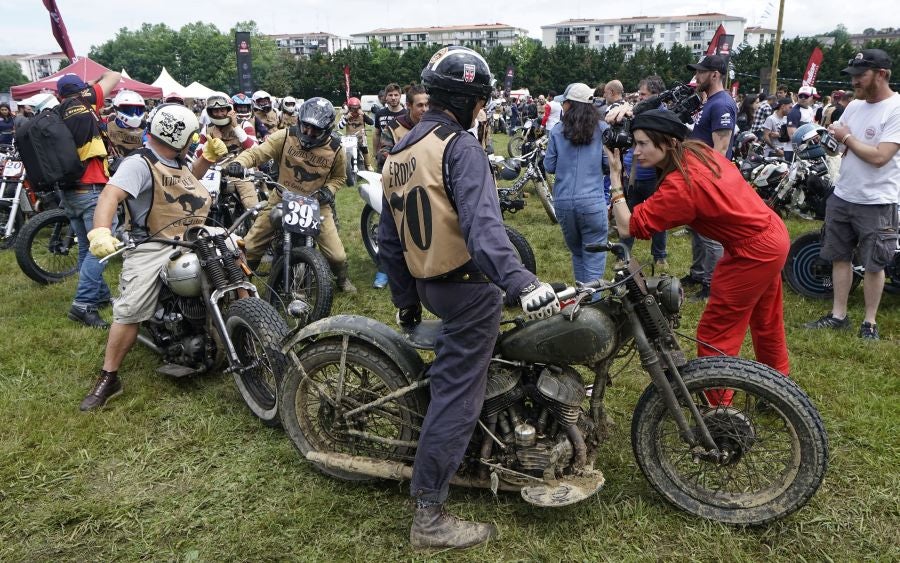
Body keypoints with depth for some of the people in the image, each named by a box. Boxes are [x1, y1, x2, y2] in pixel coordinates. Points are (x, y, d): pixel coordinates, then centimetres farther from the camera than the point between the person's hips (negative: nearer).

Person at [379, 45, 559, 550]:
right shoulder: (461, 148, -14)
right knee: (457, 394, -3)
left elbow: (389, 239, 16)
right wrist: (522, 282, -44)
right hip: (467, 286, -9)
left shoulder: (399, 152, 12)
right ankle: (430, 515, 5)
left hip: (427, 283, 9)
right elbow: (482, 224, -33)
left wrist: (405, 298, 23)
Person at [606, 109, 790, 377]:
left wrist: (615, 177, -23)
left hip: (754, 251, -10)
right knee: (766, 320, 29)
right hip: (773, 233, 10)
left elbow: (628, 228, -26)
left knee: (714, 334, 0)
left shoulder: (680, 185, -28)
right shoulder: (698, 150, -5)